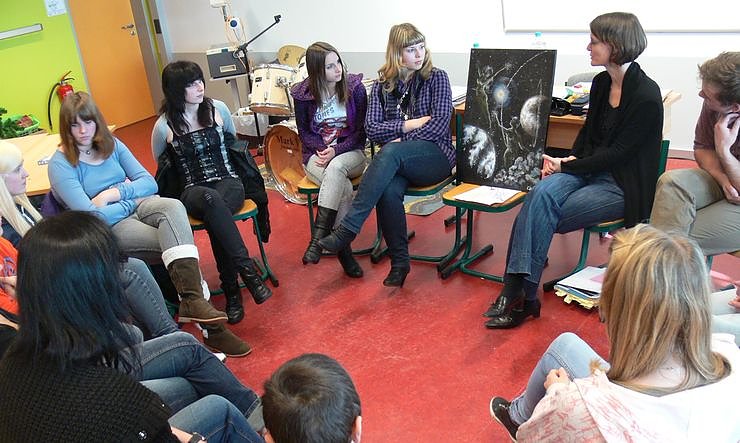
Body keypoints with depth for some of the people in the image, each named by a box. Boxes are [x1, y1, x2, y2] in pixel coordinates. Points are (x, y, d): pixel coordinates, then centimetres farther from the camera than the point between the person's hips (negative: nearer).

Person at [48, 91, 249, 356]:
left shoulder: (111, 145, 10)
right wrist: (130, 197, -6)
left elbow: (149, 183, 5)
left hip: (139, 205, 5)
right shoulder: (60, 164, -6)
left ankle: (193, 301, -44)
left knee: (173, 206, -32)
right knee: (178, 245, -28)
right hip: (108, 227, -4)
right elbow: (90, 216, -15)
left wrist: (114, 194, -10)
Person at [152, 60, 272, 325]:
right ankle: (249, 272, -40)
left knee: (214, 217, -36)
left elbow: (234, 140, 22)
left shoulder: (218, 109, 3)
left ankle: (231, 290, -29)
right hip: (192, 191, -1)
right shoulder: (164, 126, -2)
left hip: (229, 182, 1)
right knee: (211, 200, -40)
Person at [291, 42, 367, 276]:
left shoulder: (355, 87, -3)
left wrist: (336, 150, -17)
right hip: (316, 155, 0)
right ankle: (343, 249, -25)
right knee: (343, 187, -32)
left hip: (350, 153, 0)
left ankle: (318, 237, -38)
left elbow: (361, 130, -3)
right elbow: (304, 131, 6)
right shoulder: (303, 94, -2)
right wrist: (321, 149, -14)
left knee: (335, 168, -37)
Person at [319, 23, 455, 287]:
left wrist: (402, 140, -13)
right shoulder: (383, 85, 13)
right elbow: (372, 129, 3)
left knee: (390, 152, -36)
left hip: (435, 156, -2)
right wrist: (407, 125, -10)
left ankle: (347, 230, -39)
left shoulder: (436, 78, 5)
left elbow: (439, 123, -7)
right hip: (398, 164, 3)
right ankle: (399, 260, -20)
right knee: (389, 191, -34)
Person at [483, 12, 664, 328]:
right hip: (589, 169, 6)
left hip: (623, 185, -6)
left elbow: (619, 153, -16)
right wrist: (569, 159, -3)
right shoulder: (601, 83, 8)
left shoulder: (646, 96, -15)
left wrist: (567, 166, -15)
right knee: (541, 193, -25)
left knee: (542, 215, -25)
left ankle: (521, 294, -12)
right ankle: (516, 290, -29)